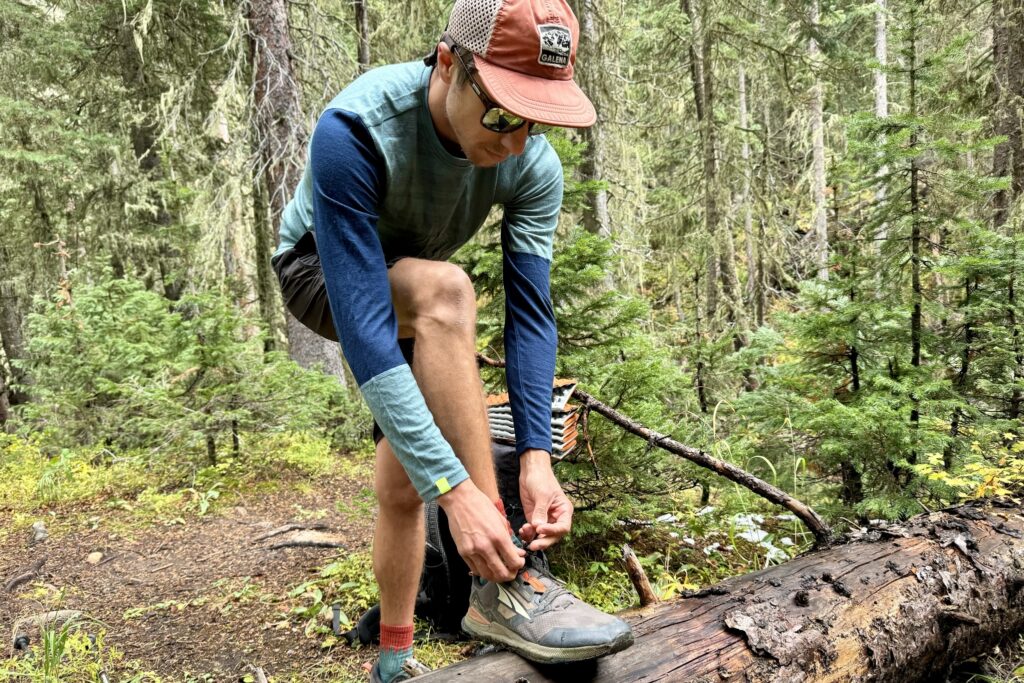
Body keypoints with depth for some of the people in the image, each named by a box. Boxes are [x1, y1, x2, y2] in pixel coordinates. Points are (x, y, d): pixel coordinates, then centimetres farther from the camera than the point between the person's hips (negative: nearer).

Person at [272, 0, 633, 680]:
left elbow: (530, 310, -23)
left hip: (409, 285, 5)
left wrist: (536, 455, -35)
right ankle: (502, 586, -35)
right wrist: (456, 489, -48)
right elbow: (362, 325, -44)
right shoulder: (355, 129, -38)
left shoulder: (533, 165, -23)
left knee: (403, 487, 0)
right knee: (445, 292, -38)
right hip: (322, 271, -4)